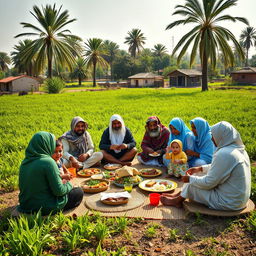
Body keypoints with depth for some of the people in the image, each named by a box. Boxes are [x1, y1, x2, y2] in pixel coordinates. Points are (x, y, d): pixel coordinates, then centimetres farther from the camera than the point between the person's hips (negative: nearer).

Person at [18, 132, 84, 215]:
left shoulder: (25, 162, 0)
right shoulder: (48, 162, -24)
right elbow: (59, 191, -21)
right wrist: (68, 185, 0)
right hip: (46, 208, -7)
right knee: (79, 192, 9)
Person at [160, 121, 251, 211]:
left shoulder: (224, 154, -28)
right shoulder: (240, 149, 3)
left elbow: (209, 183, -21)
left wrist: (190, 179, -5)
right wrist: (201, 168, 20)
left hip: (228, 203, -9)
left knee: (191, 185, 4)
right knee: (198, 179, 17)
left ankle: (177, 201, 27)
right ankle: (179, 196, 29)